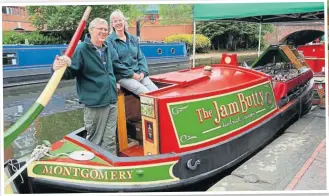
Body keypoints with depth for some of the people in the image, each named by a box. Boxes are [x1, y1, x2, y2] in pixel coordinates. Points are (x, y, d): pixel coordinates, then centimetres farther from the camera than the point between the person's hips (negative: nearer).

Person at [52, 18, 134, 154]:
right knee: (95, 140, 5)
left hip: (112, 101, 7)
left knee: (110, 139, 17)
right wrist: (59, 68, -34)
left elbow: (117, 65, 24)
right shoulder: (82, 49, -12)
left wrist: (132, 74, 31)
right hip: (94, 103, -6)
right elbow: (71, 73, -13)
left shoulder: (109, 48, 9)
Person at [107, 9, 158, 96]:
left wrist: (142, 72, -2)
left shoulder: (133, 38, 16)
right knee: (146, 94, -25)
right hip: (123, 76, -5)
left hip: (139, 74, 5)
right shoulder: (110, 40, 0)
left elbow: (141, 57, 16)